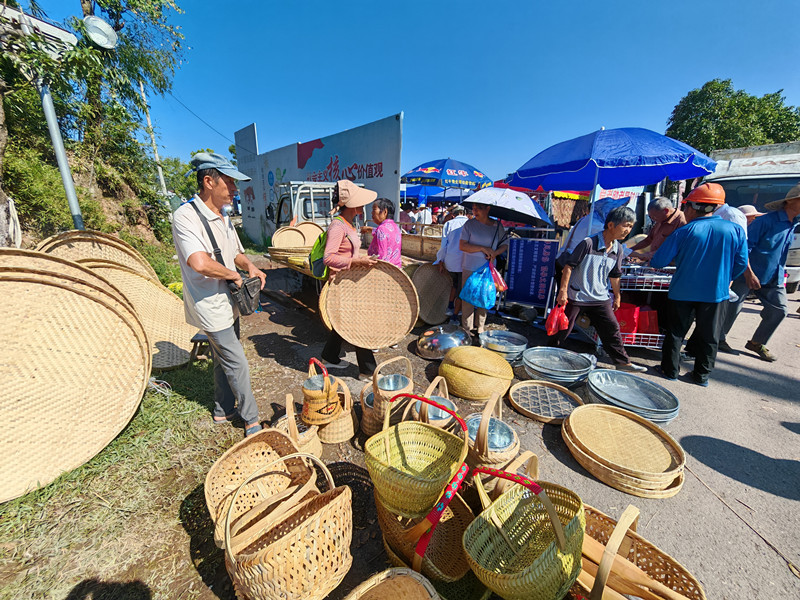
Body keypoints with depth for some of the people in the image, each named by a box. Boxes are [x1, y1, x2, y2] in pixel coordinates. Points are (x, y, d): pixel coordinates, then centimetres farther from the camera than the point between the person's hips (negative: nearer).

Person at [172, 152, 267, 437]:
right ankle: (251, 419, 20)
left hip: (229, 301, 9)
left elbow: (236, 252, 19)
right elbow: (200, 263, -36)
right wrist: (234, 275, -20)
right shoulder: (186, 216, -20)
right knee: (237, 365, 1)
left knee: (225, 360, 20)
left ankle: (223, 410, 39)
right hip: (211, 307, -9)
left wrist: (250, 267, -2)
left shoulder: (223, 215, 8)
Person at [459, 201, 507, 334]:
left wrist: (495, 253, -9)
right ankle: (466, 328, 14)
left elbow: (504, 245, 12)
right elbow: (462, 246, -10)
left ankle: (480, 328, 26)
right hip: (470, 268, -2)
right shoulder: (469, 224, -3)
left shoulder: (497, 225, 5)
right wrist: (483, 248, -16)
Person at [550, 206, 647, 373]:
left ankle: (623, 362, 22)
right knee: (563, 329, 4)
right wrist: (563, 290, -16)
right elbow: (569, 266, -14)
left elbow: (615, 275, 16)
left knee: (612, 328, 7)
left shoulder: (618, 250, 4)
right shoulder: (589, 243, -17)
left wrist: (617, 296, 21)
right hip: (576, 296, -6)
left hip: (601, 298, 6)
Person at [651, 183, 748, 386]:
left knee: (676, 332, 12)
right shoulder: (735, 230, -3)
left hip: (683, 292, -2)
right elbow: (741, 264, 3)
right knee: (709, 336, 14)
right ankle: (702, 375, 24)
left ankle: (670, 370, 20)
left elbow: (658, 262, -13)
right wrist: (723, 279, 18)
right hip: (716, 293, 3)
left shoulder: (684, 232, -13)